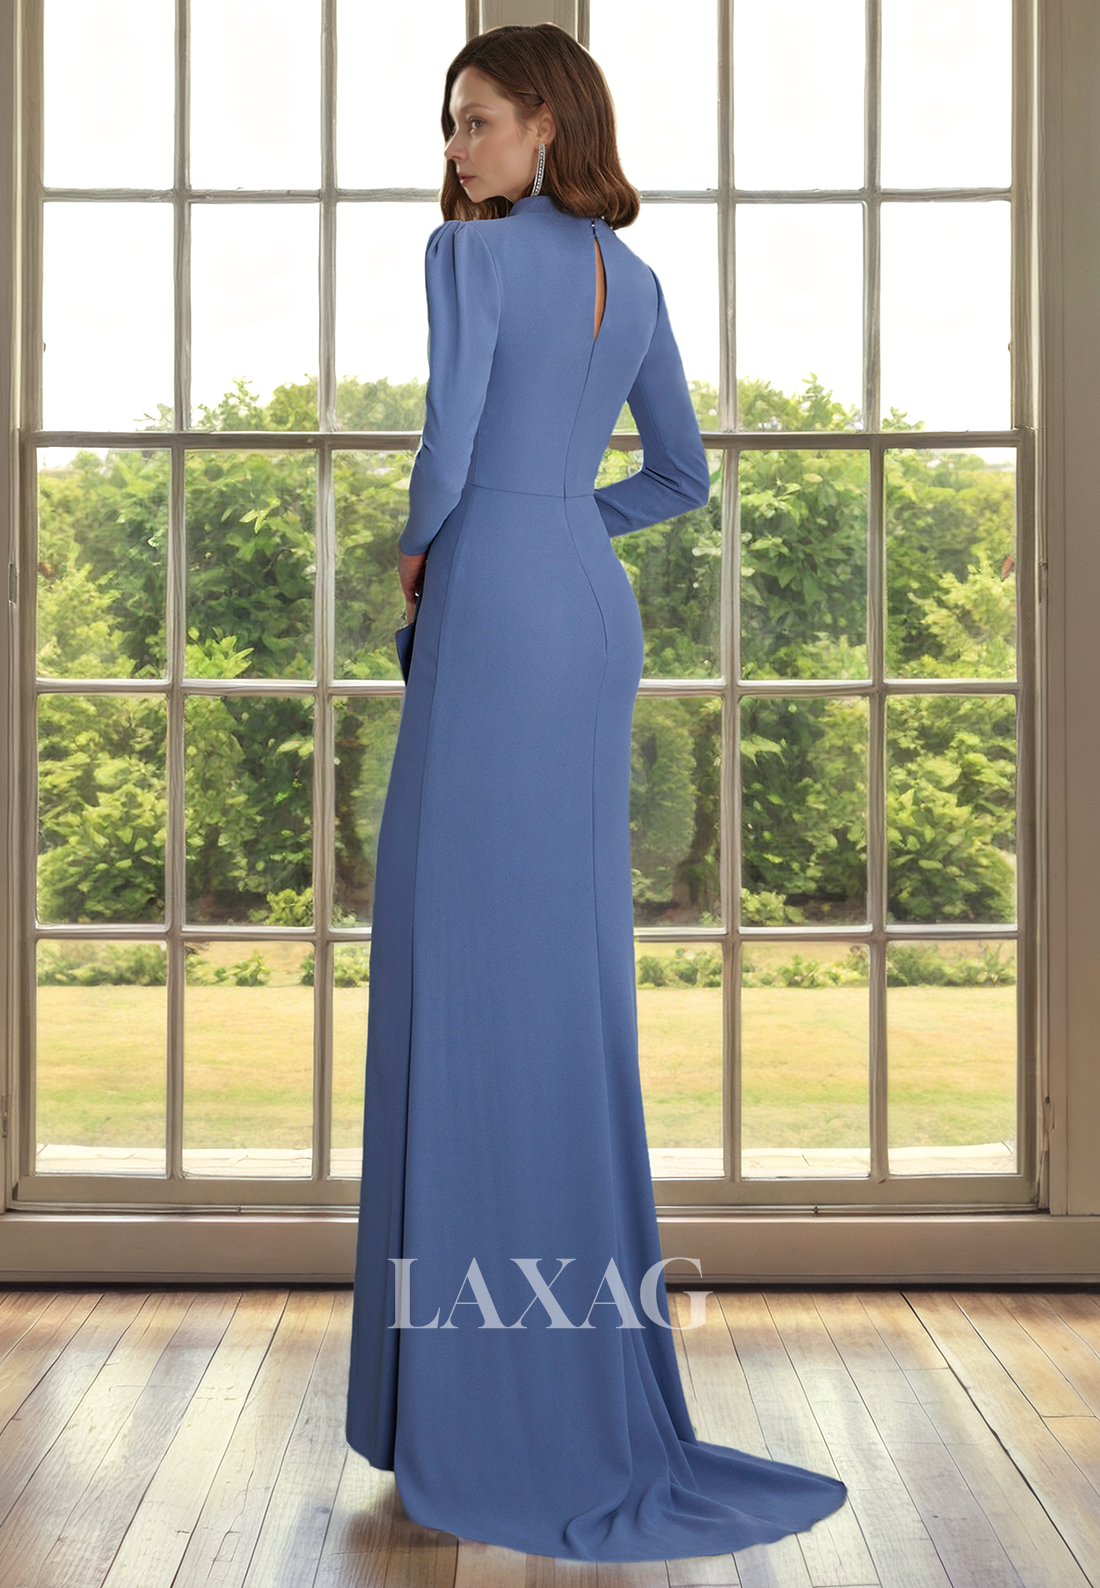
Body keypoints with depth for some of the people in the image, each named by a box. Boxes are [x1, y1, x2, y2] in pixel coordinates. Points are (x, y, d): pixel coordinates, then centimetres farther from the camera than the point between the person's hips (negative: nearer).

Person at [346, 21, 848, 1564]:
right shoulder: (634, 279, 18)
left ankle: (494, 1406, 0)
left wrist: (416, 549, 4)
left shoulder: (469, 251, -5)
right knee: (571, 973, 10)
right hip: (596, 619, 8)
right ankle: (591, 1369, 16)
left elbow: (446, 453, -17)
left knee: (473, 966, -4)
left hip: (495, 616, -8)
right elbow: (683, 477, 23)